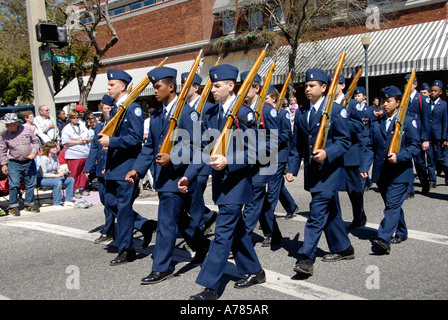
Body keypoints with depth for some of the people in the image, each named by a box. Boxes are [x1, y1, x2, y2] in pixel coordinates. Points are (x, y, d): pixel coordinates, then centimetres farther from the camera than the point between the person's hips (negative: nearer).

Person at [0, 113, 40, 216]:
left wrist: (34, 152, -7)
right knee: (14, 185, -7)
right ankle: (13, 206, 6)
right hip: (14, 163, -1)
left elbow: (35, 141, 8)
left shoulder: (27, 130, -4)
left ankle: (29, 204, 22)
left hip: (29, 162, 2)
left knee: (31, 184, 8)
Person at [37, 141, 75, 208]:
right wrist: (57, 175, -25)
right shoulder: (43, 159, -16)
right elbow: (43, 174, -21)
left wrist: (63, 170, -11)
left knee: (71, 179, -8)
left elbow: (58, 168, 14)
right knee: (58, 182, -37)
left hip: (54, 177, 8)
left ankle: (68, 200, -4)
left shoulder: (55, 157, 7)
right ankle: (57, 203, -24)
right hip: (43, 179, -8)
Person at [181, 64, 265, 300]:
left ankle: (210, 286, -2)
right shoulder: (209, 114, 9)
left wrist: (227, 162, -29)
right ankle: (254, 272, 32)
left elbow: (250, 152, -14)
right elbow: (204, 149, 10)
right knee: (236, 228, 17)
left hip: (236, 181, -8)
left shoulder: (244, 113, -12)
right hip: (220, 180, 8)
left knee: (223, 231, -7)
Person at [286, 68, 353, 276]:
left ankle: (306, 258, -14)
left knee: (317, 212, -13)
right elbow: (296, 144, 14)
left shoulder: (336, 110, -6)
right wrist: (292, 168, 6)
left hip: (329, 170, -7)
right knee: (330, 212, 16)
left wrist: (327, 153, -25)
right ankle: (343, 249, 31)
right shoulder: (301, 113, 12)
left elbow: (344, 141, -9)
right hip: (312, 171, 7)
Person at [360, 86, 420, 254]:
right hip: (381, 173, 6)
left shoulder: (408, 121, -1)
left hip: (399, 172, -5)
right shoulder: (377, 124, 13)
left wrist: (399, 156, -22)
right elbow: (371, 147, 13)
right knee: (393, 204, 16)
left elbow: (415, 145, -6)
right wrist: (365, 167, 1)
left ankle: (383, 240, -23)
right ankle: (401, 233, 34)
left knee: (392, 205, -14)